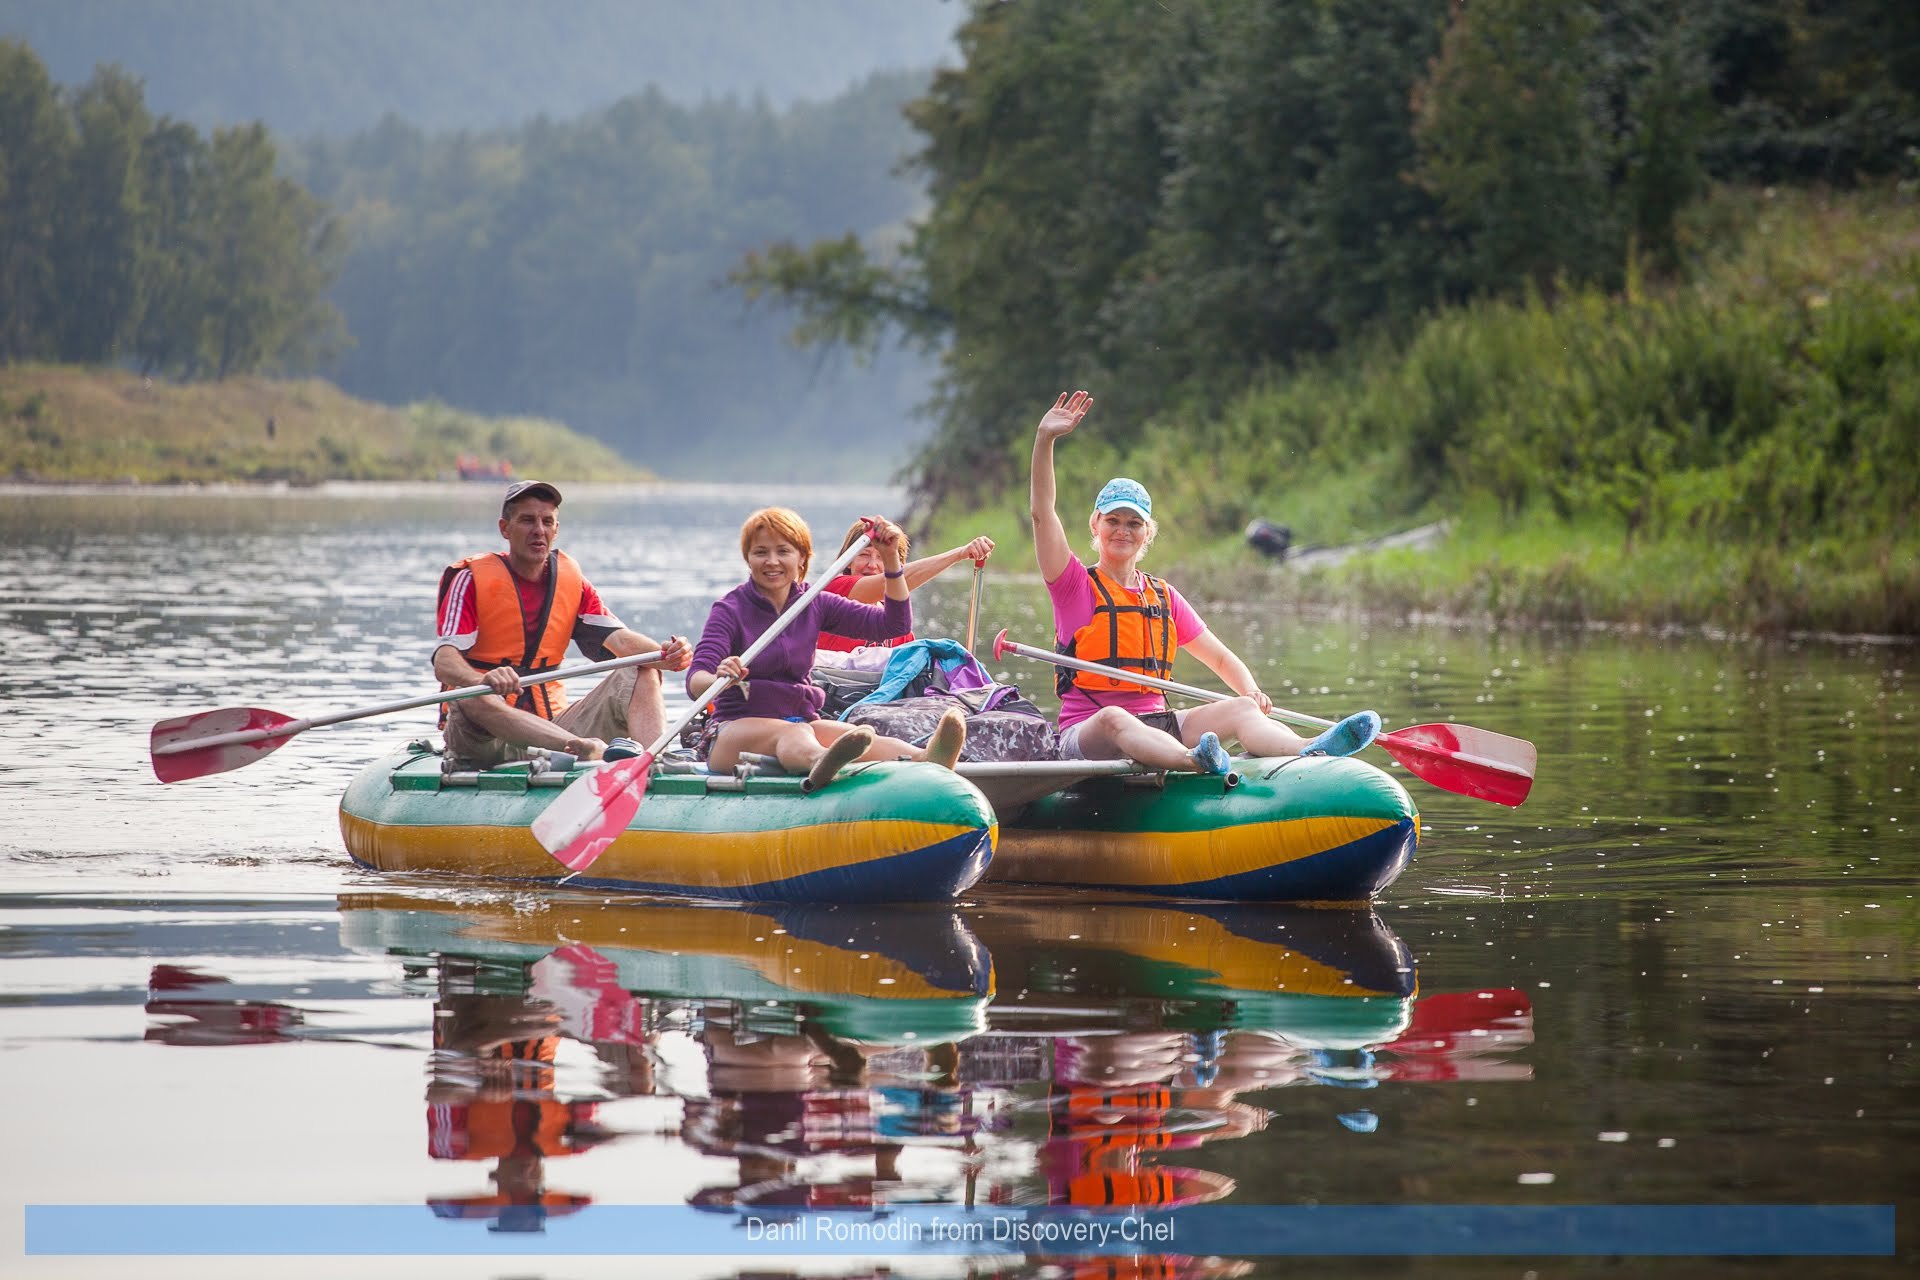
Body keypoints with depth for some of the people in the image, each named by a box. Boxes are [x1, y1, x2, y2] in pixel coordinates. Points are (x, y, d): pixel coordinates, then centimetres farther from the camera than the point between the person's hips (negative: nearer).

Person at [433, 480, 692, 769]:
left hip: (551, 724, 5)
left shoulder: (572, 580, 11)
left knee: (641, 675, -9)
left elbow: (618, 639, -2)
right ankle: (587, 750, -57)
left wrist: (663, 655, -25)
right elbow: (444, 661, -17)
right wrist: (484, 680, -41)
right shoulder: (472, 579, -3)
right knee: (472, 699, -38)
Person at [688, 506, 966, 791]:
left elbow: (895, 624, 7)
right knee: (793, 734, -39)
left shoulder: (815, 605, 13)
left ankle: (925, 760, -64)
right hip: (737, 727, -4)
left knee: (847, 734, -31)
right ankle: (819, 763, -78)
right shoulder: (730, 610, -1)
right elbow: (694, 682, -16)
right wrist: (719, 679, -40)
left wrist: (891, 558, -2)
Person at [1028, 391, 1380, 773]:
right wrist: (1045, 439, -17)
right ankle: (1192, 760, -71)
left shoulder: (1165, 598, 18)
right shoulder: (1076, 584, 5)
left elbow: (1221, 658, 19)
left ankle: (1308, 753, -52)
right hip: (1084, 734, -5)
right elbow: (1042, 513, -7)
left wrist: (1251, 692, -3)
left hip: (1155, 725, 5)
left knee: (1240, 709, -21)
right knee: (1112, 719, -41)